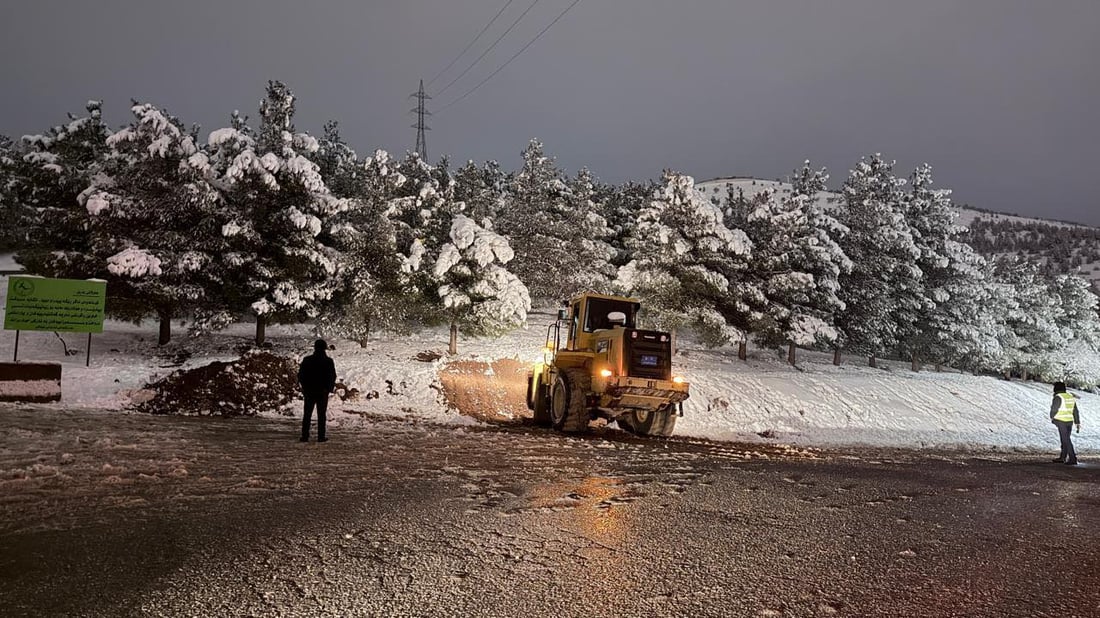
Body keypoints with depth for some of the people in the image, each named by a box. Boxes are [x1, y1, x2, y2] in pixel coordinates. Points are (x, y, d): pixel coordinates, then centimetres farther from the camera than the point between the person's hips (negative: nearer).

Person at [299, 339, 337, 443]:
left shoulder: (307, 360, -3)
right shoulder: (328, 361, -6)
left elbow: (300, 375, 0)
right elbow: (333, 376, -3)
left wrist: (304, 387, 11)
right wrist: (330, 388, 10)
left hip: (309, 392, 1)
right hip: (323, 392, -1)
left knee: (307, 415, 7)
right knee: (321, 415, 5)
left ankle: (305, 436, 4)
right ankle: (321, 437, 3)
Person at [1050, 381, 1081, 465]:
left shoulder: (1058, 397, -15)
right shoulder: (1070, 396, 9)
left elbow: (1054, 410, -12)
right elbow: (1075, 411, 10)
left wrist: (1052, 417, 9)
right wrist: (1078, 423, 13)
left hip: (1061, 421, -8)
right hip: (1070, 421, 8)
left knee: (1066, 440, -6)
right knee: (1065, 439, 15)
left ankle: (1073, 459, -9)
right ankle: (1062, 458, 24)